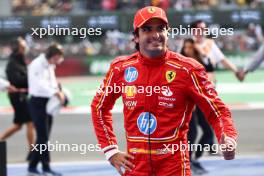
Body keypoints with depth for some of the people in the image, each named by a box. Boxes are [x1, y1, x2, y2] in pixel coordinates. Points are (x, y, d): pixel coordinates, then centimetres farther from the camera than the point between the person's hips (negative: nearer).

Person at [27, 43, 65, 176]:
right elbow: (40, 84, -27)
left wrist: (58, 92, -1)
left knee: (43, 137, 9)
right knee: (43, 137, -8)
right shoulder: (37, 65, -14)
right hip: (38, 102, -9)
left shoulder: (50, 66, 14)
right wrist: (56, 92, -38)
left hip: (48, 102, 9)